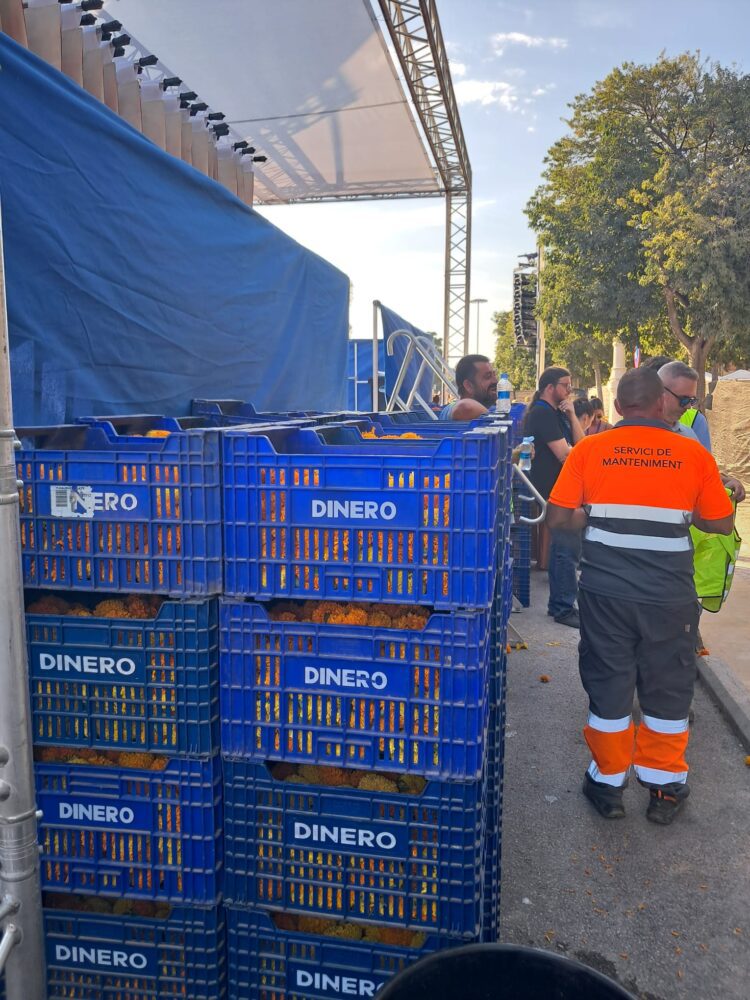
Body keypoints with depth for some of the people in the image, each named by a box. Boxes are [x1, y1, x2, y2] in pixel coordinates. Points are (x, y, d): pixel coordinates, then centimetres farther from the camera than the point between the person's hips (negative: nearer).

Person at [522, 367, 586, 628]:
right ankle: (564, 608, -3)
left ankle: (558, 605, 24)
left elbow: (580, 443, 10)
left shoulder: (556, 413, 18)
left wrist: (571, 415, -1)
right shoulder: (542, 413, -14)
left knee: (562, 547, 15)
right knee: (568, 548, -10)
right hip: (555, 490, -10)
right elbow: (565, 455, -20)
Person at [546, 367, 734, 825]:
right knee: (667, 690, 16)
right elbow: (722, 523, 4)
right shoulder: (693, 455, -3)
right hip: (670, 596, 0)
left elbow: (558, 517, -4)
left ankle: (608, 783, 28)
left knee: (608, 685, 14)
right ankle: (665, 788, 29)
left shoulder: (589, 450, -4)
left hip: (606, 592, 0)